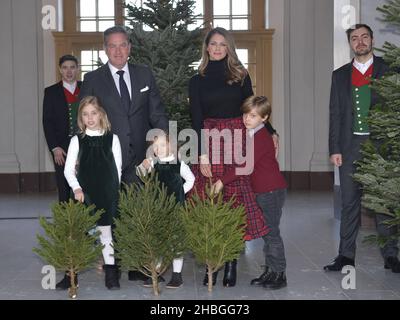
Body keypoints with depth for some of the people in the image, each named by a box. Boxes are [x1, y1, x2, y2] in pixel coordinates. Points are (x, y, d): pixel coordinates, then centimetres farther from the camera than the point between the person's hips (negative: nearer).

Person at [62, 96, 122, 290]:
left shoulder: (112, 139, 2)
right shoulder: (77, 140, 3)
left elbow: (117, 168, 4)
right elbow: (68, 169, 2)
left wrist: (112, 190, 1)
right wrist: (76, 188, -11)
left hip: (107, 193, -1)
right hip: (85, 193, 1)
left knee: (105, 228, 1)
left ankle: (110, 270, 10)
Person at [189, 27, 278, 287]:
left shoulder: (240, 75, 8)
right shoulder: (198, 81, 8)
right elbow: (197, 120, 1)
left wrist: (271, 132, 5)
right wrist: (202, 155, -8)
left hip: (238, 143, 0)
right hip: (210, 144, 0)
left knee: (236, 200, -2)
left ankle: (231, 264, 5)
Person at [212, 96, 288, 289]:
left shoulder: (261, 138, -17)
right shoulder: (251, 135, 12)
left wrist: (223, 181, -23)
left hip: (272, 190, -9)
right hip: (262, 191, 10)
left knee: (271, 232, -5)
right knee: (266, 232, 13)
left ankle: (279, 274, 3)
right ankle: (270, 271, 21)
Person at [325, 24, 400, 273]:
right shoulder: (340, 75, 12)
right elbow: (335, 114, 9)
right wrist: (334, 149, 2)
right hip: (350, 146, 2)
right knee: (350, 202, 5)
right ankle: (346, 256, 12)